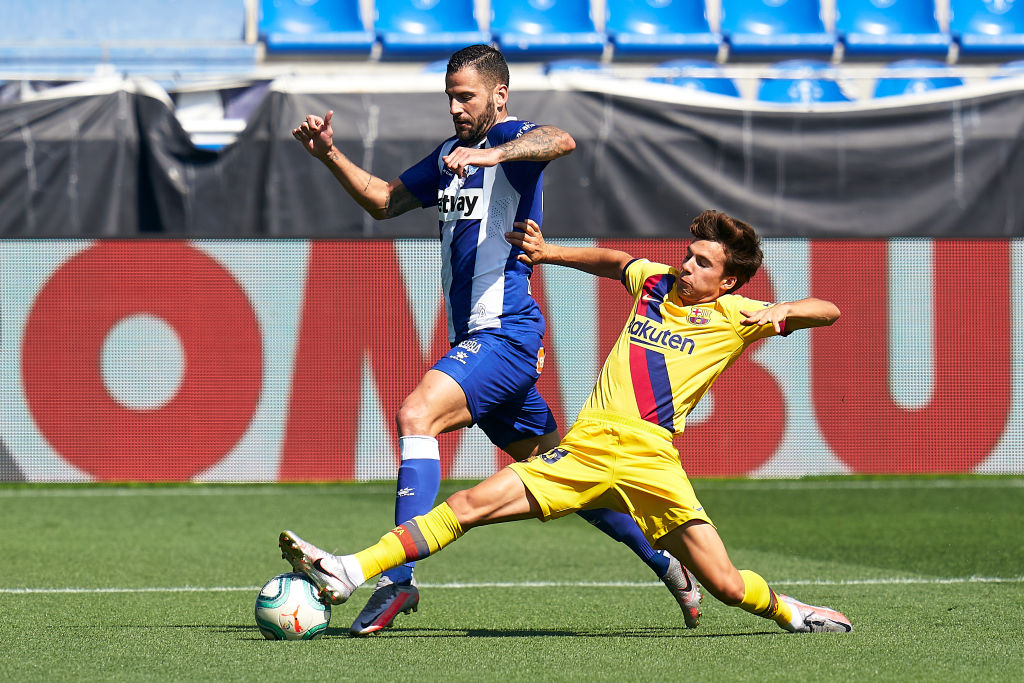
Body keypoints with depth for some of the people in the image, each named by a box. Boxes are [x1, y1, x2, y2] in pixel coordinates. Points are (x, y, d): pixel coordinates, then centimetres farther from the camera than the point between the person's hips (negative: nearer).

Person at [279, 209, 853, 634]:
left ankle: (786, 609, 23)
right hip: (587, 444, 3)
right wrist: (548, 252, 33)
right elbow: (615, 261, 41)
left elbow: (827, 311, 4)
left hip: (651, 457, -3)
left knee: (726, 585, -12)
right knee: (473, 504, -13)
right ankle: (348, 572, -18)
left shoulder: (734, 316, 7)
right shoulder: (656, 280, 18)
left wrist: (782, 312, -14)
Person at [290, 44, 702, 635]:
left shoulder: (513, 142, -9)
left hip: (505, 333, -9)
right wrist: (330, 154, 13)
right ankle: (666, 561, 24)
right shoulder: (449, 155, 18)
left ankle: (397, 577, -32)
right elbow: (384, 200, 27)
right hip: (477, 340, 10)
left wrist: (491, 155, -49)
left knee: (416, 415, -26)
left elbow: (561, 141, -32)